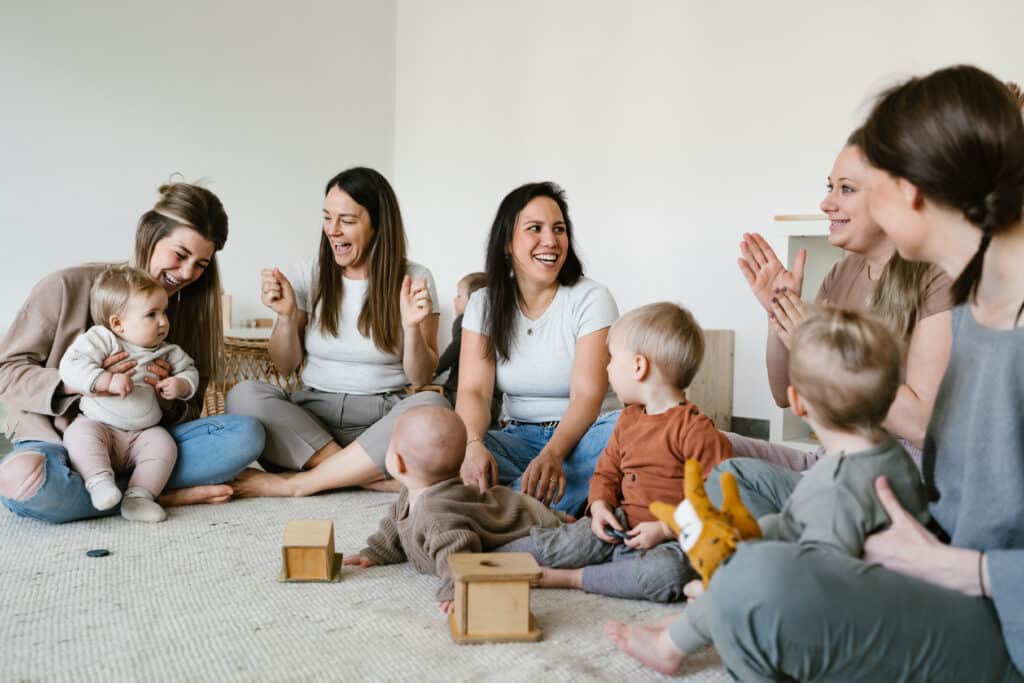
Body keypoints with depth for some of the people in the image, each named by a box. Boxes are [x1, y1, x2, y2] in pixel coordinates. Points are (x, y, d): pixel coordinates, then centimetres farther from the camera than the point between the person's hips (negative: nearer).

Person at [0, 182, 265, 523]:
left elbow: (186, 414, 10)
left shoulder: (191, 308, 6)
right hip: (57, 440, -2)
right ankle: (173, 494, -22)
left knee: (246, 433, -20)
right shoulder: (68, 287, -8)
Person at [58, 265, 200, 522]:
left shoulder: (166, 352, 6)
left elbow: (189, 370, 19)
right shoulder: (99, 339, -9)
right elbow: (70, 366, -21)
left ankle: (139, 495, -28)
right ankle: (99, 482, -39)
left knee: (163, 444, -22)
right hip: (97, 424, -3)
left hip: (143, 434, 3)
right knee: (80, 433, -31)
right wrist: (107, 380, -33)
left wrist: (182, 385, -5)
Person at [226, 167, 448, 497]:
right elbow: (285, 367, 9)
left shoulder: (414, 280, 0)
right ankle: (376, 478, -26)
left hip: (383, 421, -1)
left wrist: (411, 327, -18)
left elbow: (421, 378, 0)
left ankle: (297, 482, -25)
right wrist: (287, 315, -9)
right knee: (243, 395, -26)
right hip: (309, 420, 2)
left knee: (432, 406, -33)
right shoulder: (308, 277, 5)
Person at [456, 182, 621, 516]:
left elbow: (587, 395, -17)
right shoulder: (485, 304, 2)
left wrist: (552, 454, -36)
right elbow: (473, 391, -9)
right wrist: (473, 445, -32)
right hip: (520, 439, 3)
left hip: (583, 435, -2)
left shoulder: (591, 299, -7)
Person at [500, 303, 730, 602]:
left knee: (670, 572, -38)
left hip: (672, 540, -5)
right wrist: (600, 506, -2)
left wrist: (665, 529, -20)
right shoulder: (628, 420, 13)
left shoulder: (695, 429, -12)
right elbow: (606, 471, 20)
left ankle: (569, 578, -25)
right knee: (551, 548, -15)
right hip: (620, 529, 6)